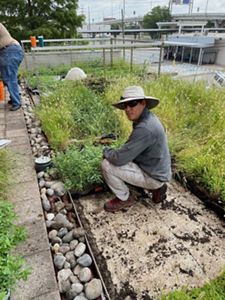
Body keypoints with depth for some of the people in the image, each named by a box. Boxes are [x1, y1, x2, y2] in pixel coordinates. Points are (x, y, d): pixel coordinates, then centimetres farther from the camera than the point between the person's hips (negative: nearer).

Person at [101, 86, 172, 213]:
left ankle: (124, 198, 8)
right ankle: (156, 188, 18)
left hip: (153, 176, -9)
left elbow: (120, 159, -29)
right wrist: (115, 152, 0)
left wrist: (106, 151, -9)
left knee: (107, 165, -14)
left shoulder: (145, 128, -30)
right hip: (157, 170, 9)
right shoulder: (147, 118, 1)